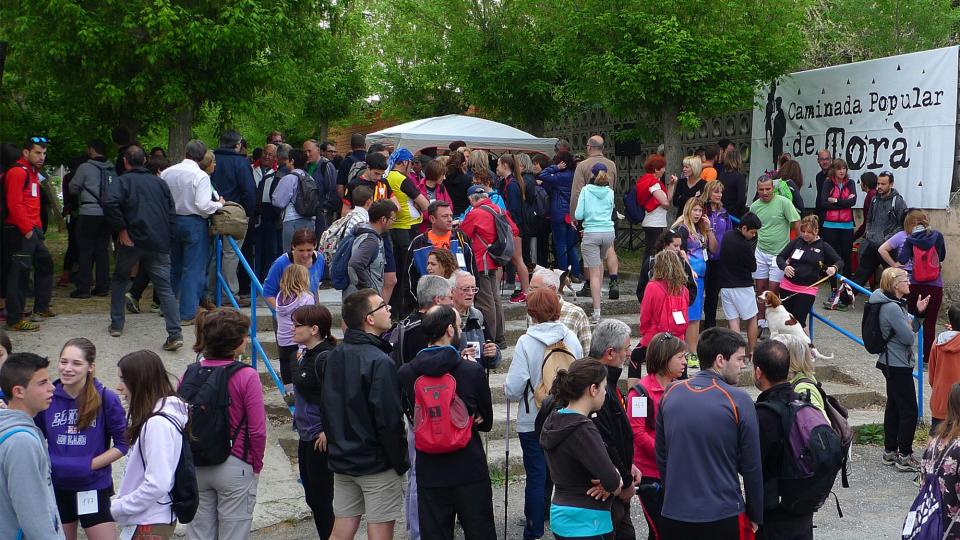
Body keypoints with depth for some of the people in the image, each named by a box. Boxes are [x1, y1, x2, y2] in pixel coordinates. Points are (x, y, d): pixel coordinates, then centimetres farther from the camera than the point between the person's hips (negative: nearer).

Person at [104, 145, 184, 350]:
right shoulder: (160, 183, 14)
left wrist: (121, 230, -11)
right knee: (165, 287, -1)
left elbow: (110, 204, -20)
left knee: (120, 279, 22)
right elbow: (172, 213, 11)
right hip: (159, 244, 2)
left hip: (132, 241, -2)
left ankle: (116, 324, 24)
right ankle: (175, 333, -15)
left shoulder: (122, 181, 0)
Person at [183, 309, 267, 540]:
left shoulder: (189, 375, -1)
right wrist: (256, 465, 2)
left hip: (195, 467, 5)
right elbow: (257, 430, -14)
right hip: (234, 467, -5)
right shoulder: (246, 377, -15)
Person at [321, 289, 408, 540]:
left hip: (342, 460, 7)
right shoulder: (380, 362, -19)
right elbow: (389, 419, -20)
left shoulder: (334, 356, 6)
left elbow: (325, 407, 12)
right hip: (377, 463, -7)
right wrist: (400, 463, -10)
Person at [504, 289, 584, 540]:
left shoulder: (526, 342, -16)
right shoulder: (571, 339, -4)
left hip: (533, 421, -3)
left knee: (536, 476, 6)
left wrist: (507, 389, 6)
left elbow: (514, 388, -16)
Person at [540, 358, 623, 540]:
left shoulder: (555, 421, 6)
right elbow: (612, 480, -28)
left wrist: (606, 482, -7)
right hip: (584, 523, -9)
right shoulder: (582, 430, -22)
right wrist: (615, 485, -5)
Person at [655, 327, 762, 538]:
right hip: (723, 517, -4)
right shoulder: (739, 400, -11)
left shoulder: (670, 394, 3)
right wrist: (756, 516, 6)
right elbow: (751, 465, -6)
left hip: (673, 515, 4)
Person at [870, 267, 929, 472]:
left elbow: (910, 327, 14)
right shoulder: (892, 308, -22)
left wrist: (918, 312, 5)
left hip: (892, 364, 11)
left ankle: (890, 452, 25)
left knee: (894, 406, 16)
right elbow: (909, 337, -21)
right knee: (909, 410, -5)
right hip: (898, 366, -11)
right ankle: (904, 457, 1)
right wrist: (910, 328, -1)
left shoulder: (896, 304, 10)